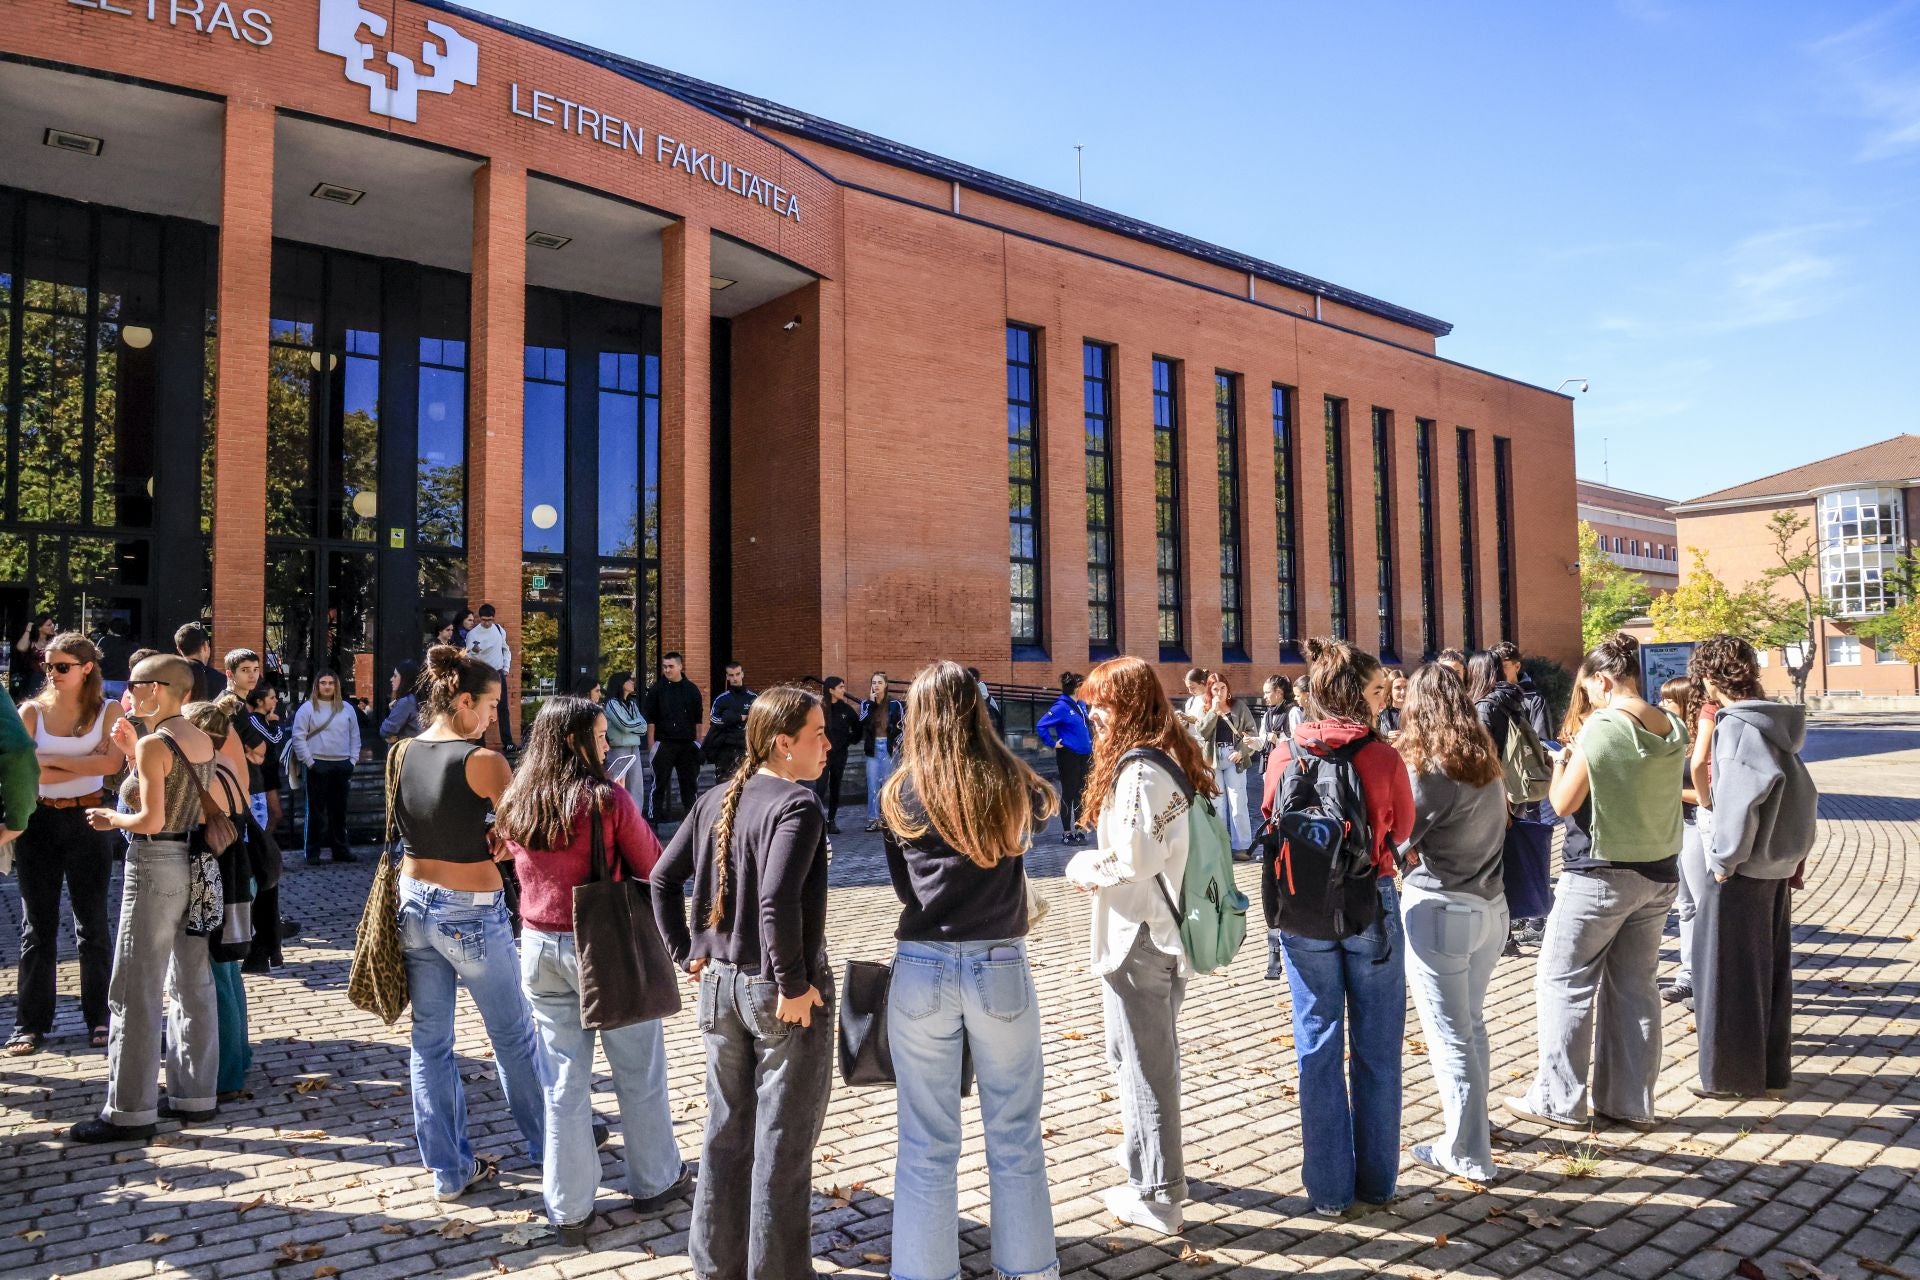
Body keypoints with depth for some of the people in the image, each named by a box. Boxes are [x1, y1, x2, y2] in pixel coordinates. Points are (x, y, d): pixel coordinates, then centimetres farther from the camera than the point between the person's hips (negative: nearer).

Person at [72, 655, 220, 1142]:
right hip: (197, 866, 8)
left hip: (155, 866, -8)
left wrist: (112, 819, -1)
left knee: (135, 994, 2)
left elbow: (151, 820, -19)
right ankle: (196, 1096, 20)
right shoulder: (204, 740, 7)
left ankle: (131, 1111, 8)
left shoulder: (154, 744, -15)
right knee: (193, 987, 13)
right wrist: (135, 752, 13)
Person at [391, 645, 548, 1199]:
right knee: (513, 1036, 13)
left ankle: (449, 1169, 21)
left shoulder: (400, 755, 1)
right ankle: (547, 1143, 30)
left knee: (430, 1041, 13)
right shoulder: (483, 762, -19)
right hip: (472, 912, -6)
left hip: (414, 903, 6)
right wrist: (500, 845, 5)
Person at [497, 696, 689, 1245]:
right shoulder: (608, 800, -17)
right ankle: (654, 1182, 30)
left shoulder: (516, 807, 0)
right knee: (638, 1072, 14)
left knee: (564, 1078, 12)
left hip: (539, 947, 5)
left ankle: (569, 1208, 20)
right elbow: (653, 869, -8)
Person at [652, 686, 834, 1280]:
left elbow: (663, 877, 7)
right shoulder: (798, 804, -19)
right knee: (783, 1142, 8)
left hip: (722, 983, 7)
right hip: (781, 993, -7)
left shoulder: (716, 801, 5)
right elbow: (777, 902, -29)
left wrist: (687, 953, 10)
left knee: (726, 1130, 21)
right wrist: (793, 984, -20)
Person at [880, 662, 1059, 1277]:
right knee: (1015, 1136, 15)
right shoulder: (1013, 785, -2)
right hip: (1001, 969, 1)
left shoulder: (900, 792, -3)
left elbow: (902, 885, 7)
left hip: (923, 971, -1)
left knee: (927, 1143, 10)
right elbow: (1043, 807, 21)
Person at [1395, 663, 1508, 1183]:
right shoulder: (1487, 762, 6)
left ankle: (1468, 1154, 11)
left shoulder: (1427, 768, -17)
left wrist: (1412, 852, 7)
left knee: (1450, 1034, 3)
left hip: (1439, 910, -7)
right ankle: (1471, 1120, 36)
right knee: (1472, 1024, 21)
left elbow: (1397, 843, -13)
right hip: (1491, 905, 7)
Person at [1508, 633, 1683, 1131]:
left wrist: (1562, 761, 4)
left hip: (1599, 875, -7)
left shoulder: (1602, 728, -17)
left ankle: (1559, 1100, 9)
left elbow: (1563, 804, -12)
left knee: (1564, 982, 4)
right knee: (1635, 986, 13)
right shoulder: (1674, 730, 3)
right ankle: (1631, 1102, 20)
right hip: (1659, 874, 7)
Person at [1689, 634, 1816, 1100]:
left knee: (1730, 969, 2)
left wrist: (1725, 857, -17)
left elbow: (1743, 793, -25)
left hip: (1742, 867, -8)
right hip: (1778, 862, 8)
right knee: (1770, 967, 16)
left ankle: (1732, 1074, 11)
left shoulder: (1736, 725, -17)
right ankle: (1772, 1068, 26)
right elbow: (1801, 790, 12)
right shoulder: (1775, 721, 8)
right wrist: (1796, 852, 16)